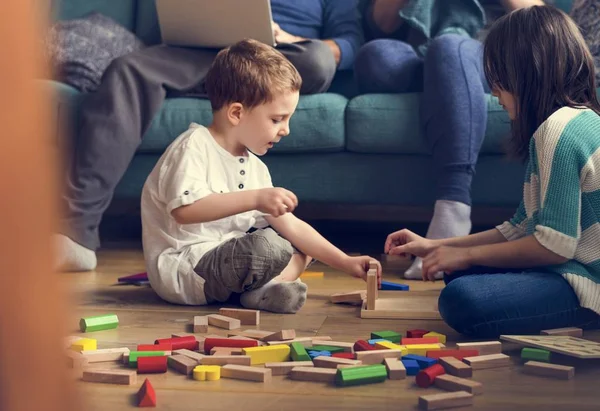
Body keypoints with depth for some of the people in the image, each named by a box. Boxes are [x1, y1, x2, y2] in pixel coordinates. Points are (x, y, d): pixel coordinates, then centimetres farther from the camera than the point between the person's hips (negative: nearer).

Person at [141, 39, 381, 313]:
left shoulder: (255, 167, 12)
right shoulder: (193, 147, -13)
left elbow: (291, 226, 12)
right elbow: (184, 210, -29)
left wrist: (346, 263, 6)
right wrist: (255, 198, -30)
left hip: (224, 257, 10)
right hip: (180, 268, -10)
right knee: (267, 246, -31)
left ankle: (260, 289, -15)